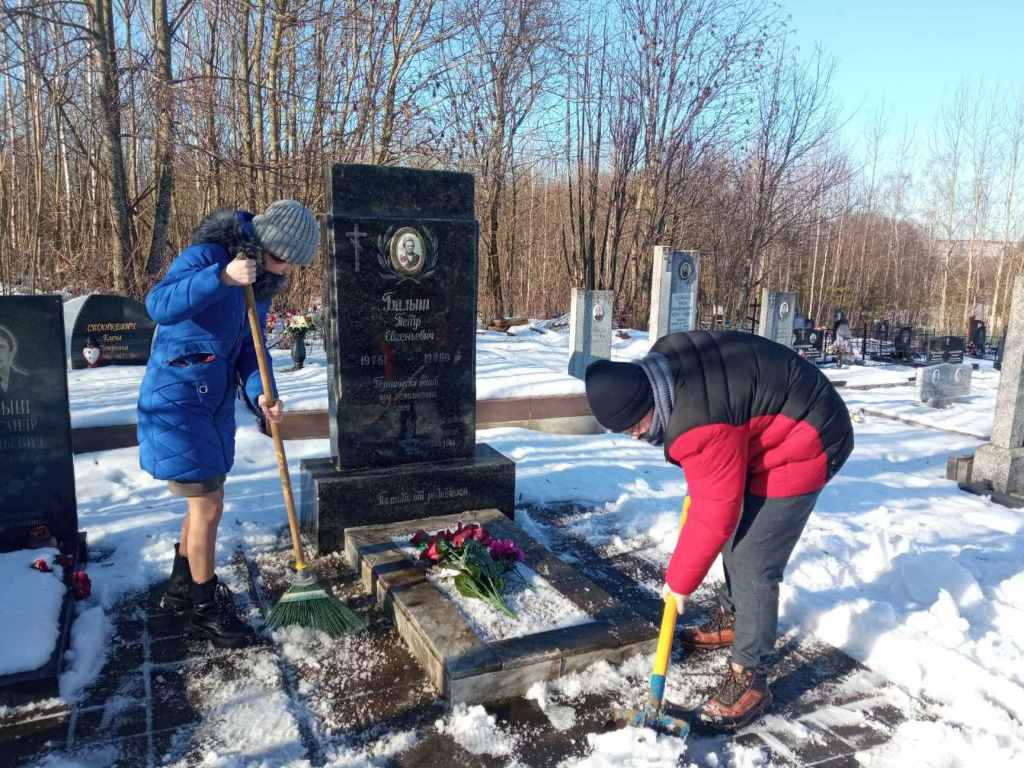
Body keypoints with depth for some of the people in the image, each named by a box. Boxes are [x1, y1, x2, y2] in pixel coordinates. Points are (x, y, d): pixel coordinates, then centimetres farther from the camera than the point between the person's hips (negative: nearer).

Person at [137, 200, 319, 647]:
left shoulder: (263, 280, 7)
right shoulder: (207, 255, -18)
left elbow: (251, 346, 5)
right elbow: (158, 305, -33)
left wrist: (260, 394, -12)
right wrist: (222, 276, -42)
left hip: (214, 402, 9)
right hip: (178, 402, -8)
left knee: (206, 499, 18)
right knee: (208, 505, -3)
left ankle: (181, 589, 38)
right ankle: (204, 611, 15)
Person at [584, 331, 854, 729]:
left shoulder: (704, 427, -35)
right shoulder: (660, 365, -9)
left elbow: (713, 516, -26)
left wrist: (679, 580, -12)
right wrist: (701, 470, 23)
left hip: (802, 446, -10)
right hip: (770, 429, 10)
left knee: (752, 563, -11)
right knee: (736, 533, 21)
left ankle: (750, 679, 2)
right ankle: (731, 618, 41)